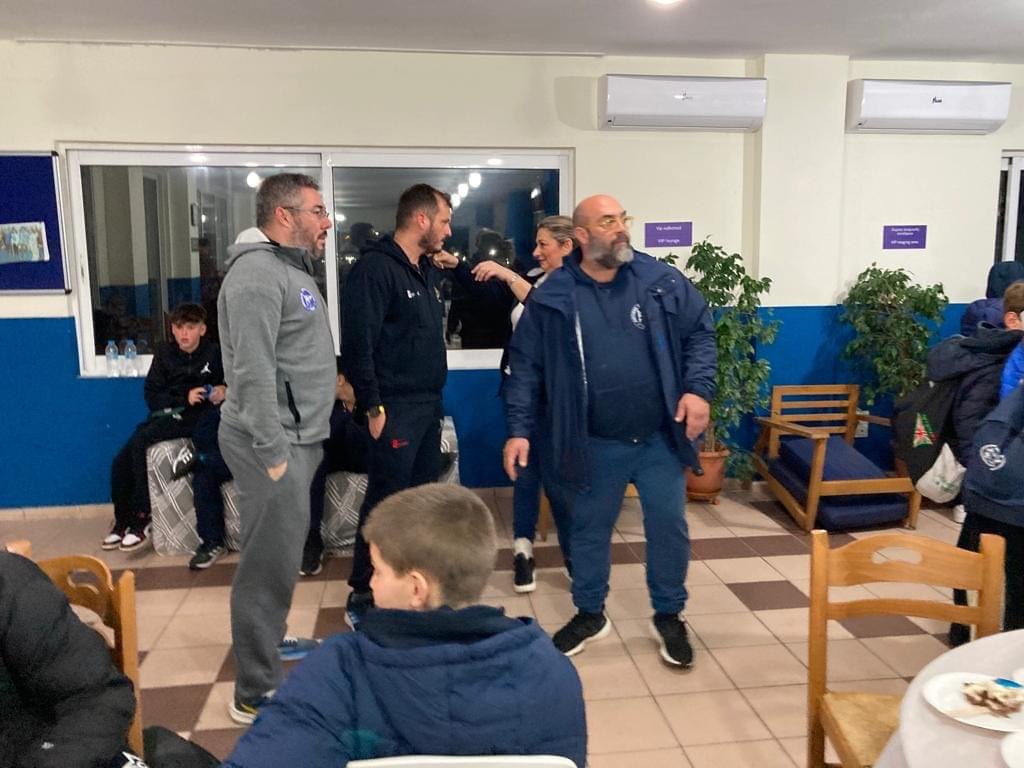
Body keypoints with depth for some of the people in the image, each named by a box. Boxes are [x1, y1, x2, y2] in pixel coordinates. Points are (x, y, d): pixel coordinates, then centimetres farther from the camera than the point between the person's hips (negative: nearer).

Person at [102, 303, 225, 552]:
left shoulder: (215, 353, 1)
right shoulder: (164, 353, 10)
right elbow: (151, 396, 3)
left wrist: (224, 390, -14)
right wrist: (184, 398, -15)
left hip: (192, 418, -5)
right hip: (164, 414, 5)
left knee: (140, 440, -28)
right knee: (120, 461, -13)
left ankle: (141, 519, -19)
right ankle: (121, 522, 5)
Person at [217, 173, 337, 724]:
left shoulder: (292, 270, 15)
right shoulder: (258, 274, -17)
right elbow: (253, 373, -24)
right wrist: (273, 453, -23)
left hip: (295, 437, 10)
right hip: (271, 443, -10)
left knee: (280, 556, 21)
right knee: (271, 563, -3)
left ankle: (269, 641, 38)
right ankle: (256, 694, 8)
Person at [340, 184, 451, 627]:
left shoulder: (428, 271, 14)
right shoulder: (375, 268, -14)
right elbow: (357, 343, -19)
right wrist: (372, 407, -19)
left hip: (429, 405, 9)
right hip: (395, 409, -9)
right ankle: (363, 599, 10)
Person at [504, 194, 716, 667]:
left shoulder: (661, 281, -3)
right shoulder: (552, 296, -6)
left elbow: (700, 333, 4)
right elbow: (525, 366, -3)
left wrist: (698, 389, -9)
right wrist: (518, 429, -7)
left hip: (660, 438, 1)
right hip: (596, 445, 0)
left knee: (669, 528, 9)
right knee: (589, 530, 14)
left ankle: (669, 617, 32)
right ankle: (589, 615, 36)